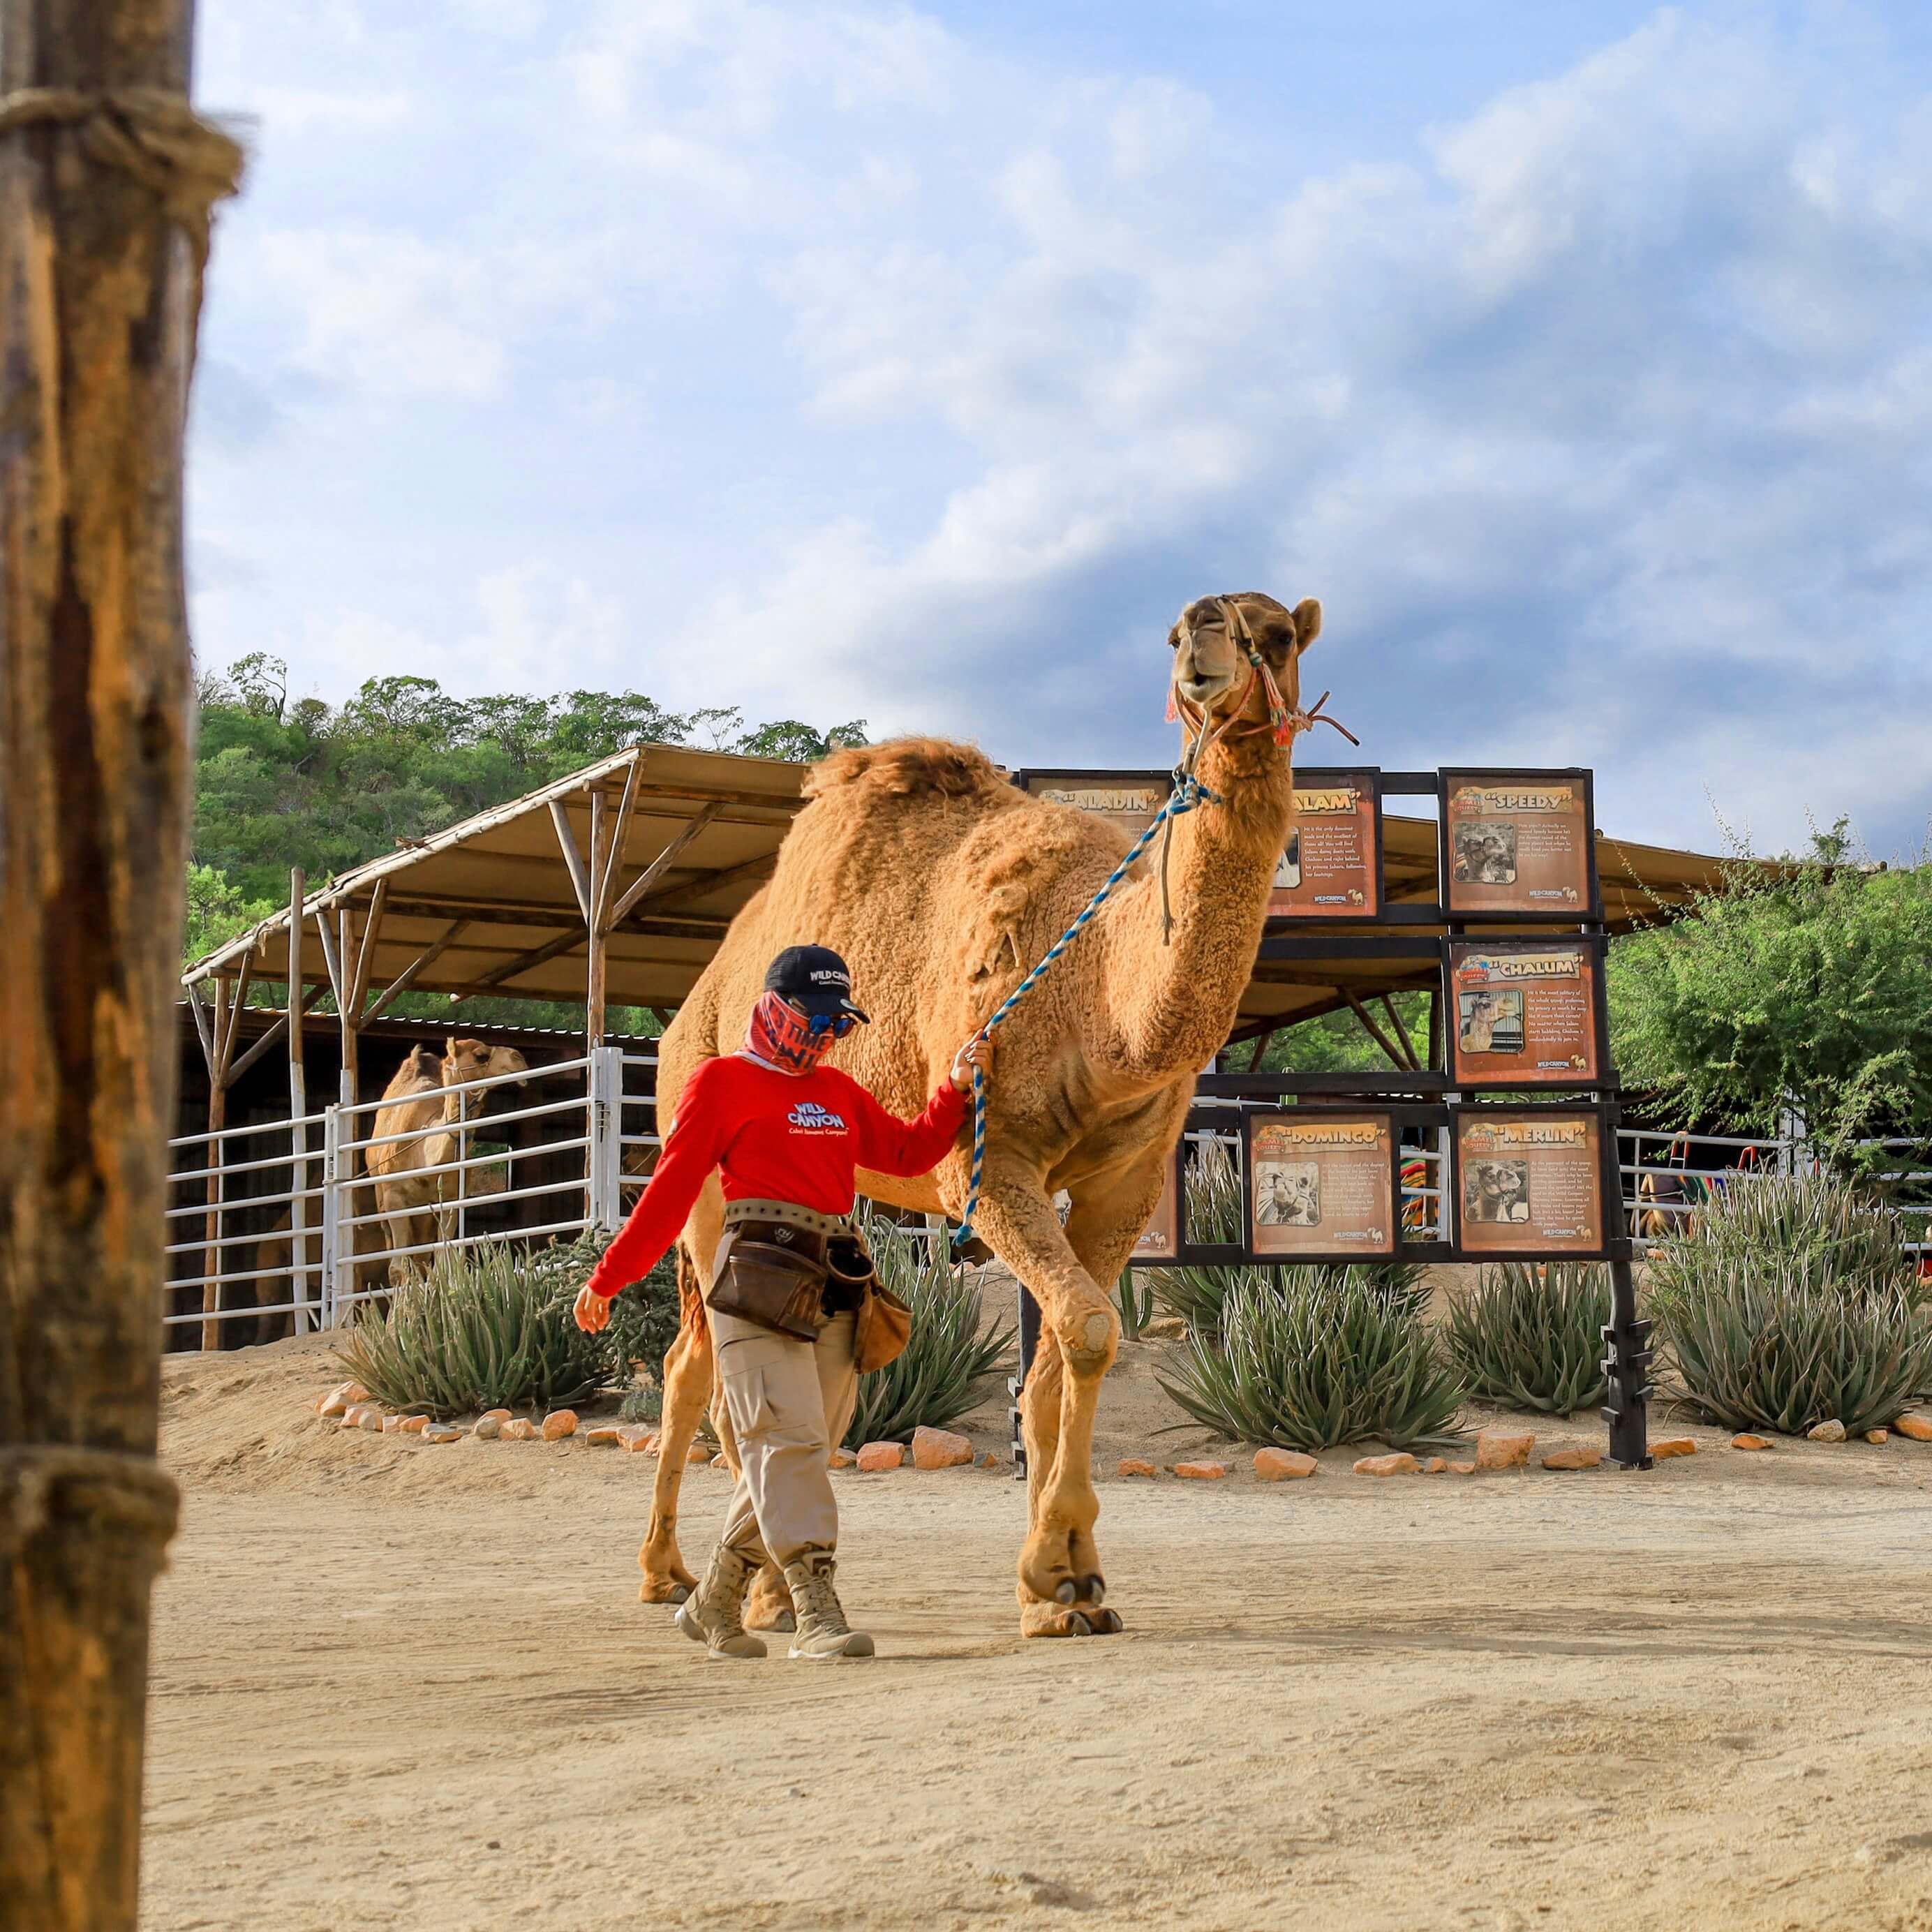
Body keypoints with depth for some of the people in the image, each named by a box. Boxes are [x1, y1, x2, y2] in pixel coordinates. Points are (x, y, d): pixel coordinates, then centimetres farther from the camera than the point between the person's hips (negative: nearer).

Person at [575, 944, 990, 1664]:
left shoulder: (840, 1091, 21)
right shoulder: (722, 1081, 2)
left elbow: (909, 1152, 22)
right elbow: (671, 1187, 2)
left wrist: (955, 1089, 9)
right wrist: (608, 1278, 1)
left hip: (834, 1282, 7)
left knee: (792, 1454, 7)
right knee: (788, 1437, -15)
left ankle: (714, 1604, 20)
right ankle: (818, 1612, -20)